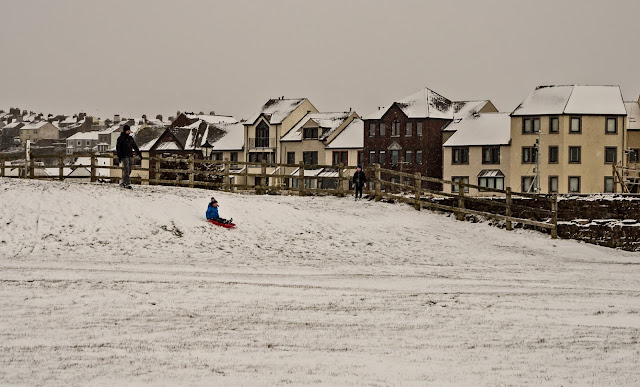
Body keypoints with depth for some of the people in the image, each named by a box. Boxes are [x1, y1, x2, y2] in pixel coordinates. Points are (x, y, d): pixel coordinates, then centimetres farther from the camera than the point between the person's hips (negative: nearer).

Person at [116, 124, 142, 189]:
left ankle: (123, 183, 15)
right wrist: (119, 156, -13)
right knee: (126, 170, -12)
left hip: (130, 156, 6)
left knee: (129, 169, 5)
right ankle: (127, 183, -15)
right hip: (124, 156, -6)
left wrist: (139, 153, 17)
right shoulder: (120, 138, -3)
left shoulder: (130, 138, 15)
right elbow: (118, 148, -6)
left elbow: (135, 146, 21)